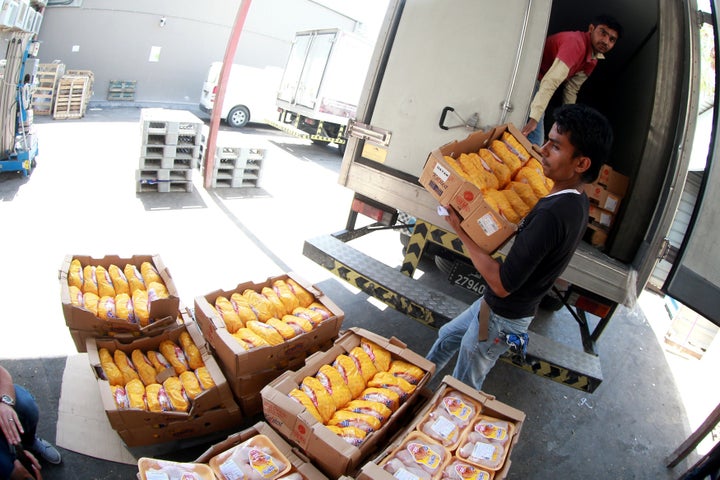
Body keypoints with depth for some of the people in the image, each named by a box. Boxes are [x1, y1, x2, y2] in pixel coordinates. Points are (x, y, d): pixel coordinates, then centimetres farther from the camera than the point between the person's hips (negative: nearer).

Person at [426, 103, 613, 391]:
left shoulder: (552, 213, -34)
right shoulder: (577, 202, -3)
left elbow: (502, 283, -33)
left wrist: (462, 233, -26)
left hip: (501, 318, -10)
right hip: (498, 306, 10)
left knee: (462, 389, 13)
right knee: (448, 335, 30)